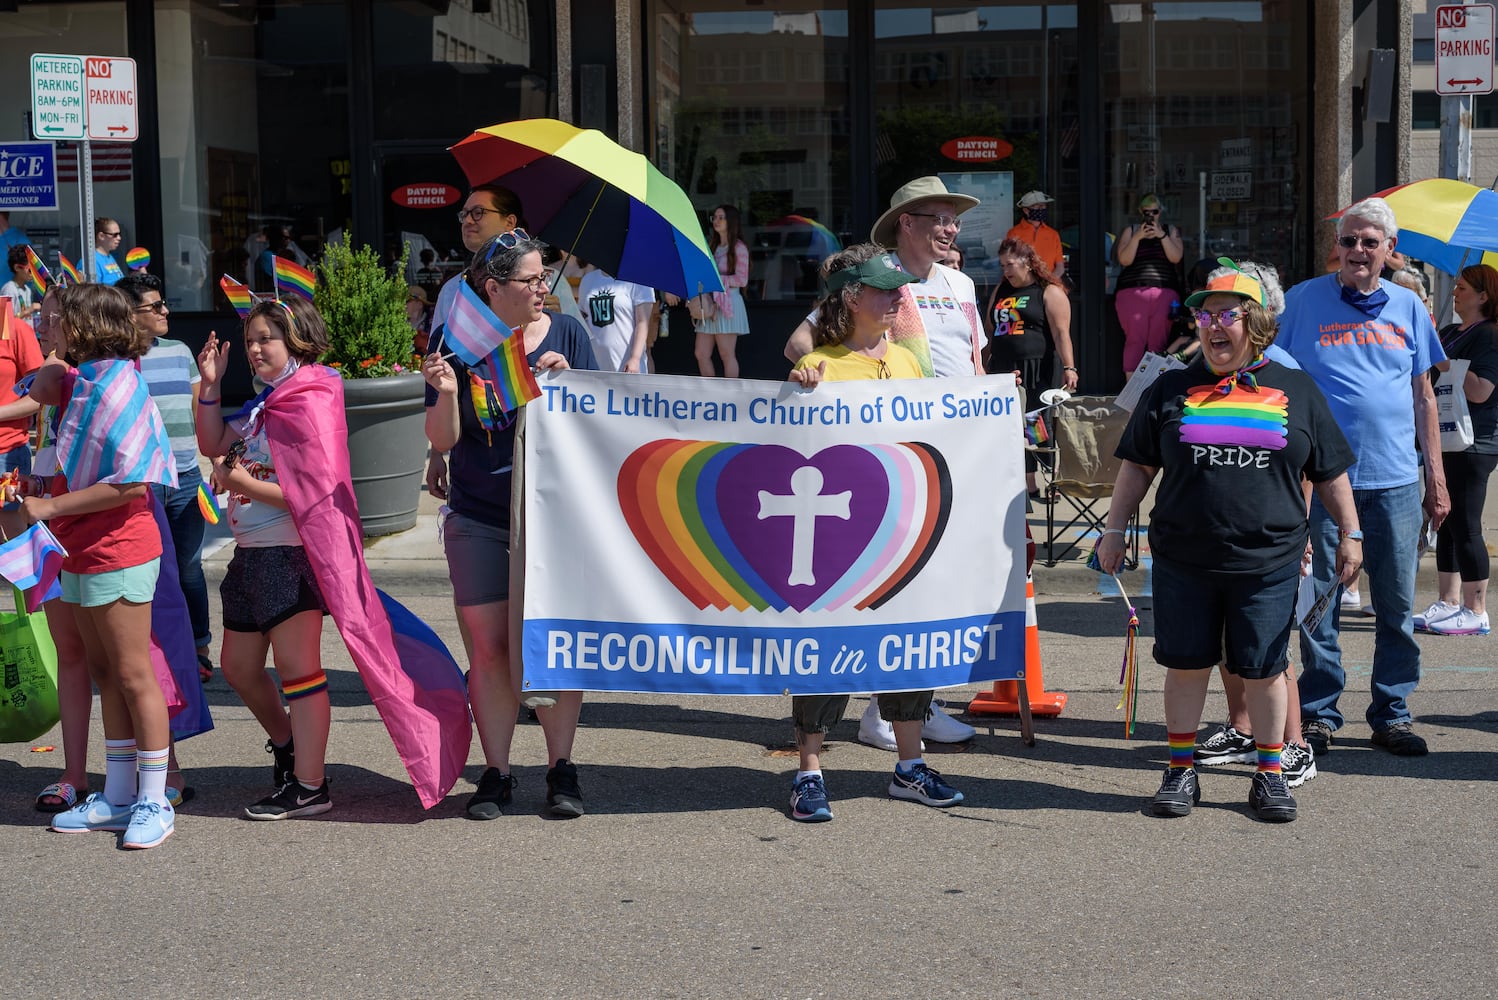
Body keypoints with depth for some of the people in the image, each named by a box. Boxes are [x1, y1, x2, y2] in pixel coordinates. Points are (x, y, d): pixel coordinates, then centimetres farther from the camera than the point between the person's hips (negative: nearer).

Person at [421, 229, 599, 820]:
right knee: (489, 649, 2)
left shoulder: (565, 334, 2)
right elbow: (442, 440, -1)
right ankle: (496, 774, 13)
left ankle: (561, 769, 12)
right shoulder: (457, 343, 0)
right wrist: (447, 391, -19)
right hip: (478, 521, 0)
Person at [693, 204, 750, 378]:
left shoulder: (738, 248, -3)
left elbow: (741, 280, -10)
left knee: (726, 354, -7)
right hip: (710, 303, 8)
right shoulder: (713, 246, 19)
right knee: (701, 353, 3)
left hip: (728, 303, -7)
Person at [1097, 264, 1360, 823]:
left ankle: (1270, 772, 20)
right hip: (1183, 561, 1)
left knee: (1263, 668, 6)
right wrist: (1114, 530, 7)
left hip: (1268, 563, -1)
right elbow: (1137, 467, 11)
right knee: (1186, 664, 7)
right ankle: (1181, 770, 21)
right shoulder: (1171, 391, 7)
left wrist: (1350, 533, 12)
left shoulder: (1297, 391, 7)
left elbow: (1330, 473, 13)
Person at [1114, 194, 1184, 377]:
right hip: (1133, 292, -1)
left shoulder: (1171, 231, 17)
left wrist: (1162, 235, -7)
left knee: (1158, 342, -4)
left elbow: (1176, 257, 2)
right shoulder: (1130, 231, 14)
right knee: (1135, 339, -7)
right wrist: (1137, 237, -9)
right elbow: (1124, 260, 1)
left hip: (1165, 293, 1)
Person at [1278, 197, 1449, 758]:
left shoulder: (1407, 307, 10)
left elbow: (1423, 396, 14)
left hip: (1396, 480, 2)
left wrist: (1436, 476, 11)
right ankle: (1318, 713, 14)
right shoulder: (1304, 301, 2)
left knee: (1397, 606, 7)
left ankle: (1392, 715, 19)